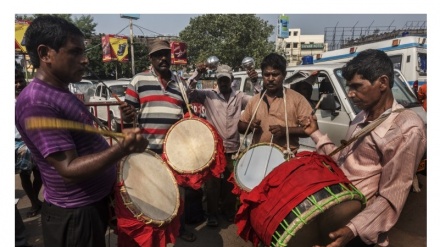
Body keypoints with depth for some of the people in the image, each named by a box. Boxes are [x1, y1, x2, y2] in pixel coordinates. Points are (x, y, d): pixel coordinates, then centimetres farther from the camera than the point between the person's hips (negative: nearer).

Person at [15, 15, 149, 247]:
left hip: (95, 202, 9)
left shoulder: (61, 91, 6)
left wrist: (121, 137, 11)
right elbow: (69, 169, -29)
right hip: (75, 215, -9)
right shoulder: (36, 101, -25)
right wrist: (122, 148, -40)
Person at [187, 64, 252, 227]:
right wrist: (196, 75, -15)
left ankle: (229, 211, 34)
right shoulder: (208, 95, 1)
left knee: (230, 182, 14)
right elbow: (188, 93, -7)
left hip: (232, 148, 2)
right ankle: (212, 214, 22)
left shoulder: (239, 97, 6)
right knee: (212, 182, 6)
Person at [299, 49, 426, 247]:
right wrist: (315, 133, 9)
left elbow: (390, 199, -18)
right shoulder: (362, 117, 9)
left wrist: (353, 229, -29)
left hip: (355, 221, -7)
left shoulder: (407, 129, -16)